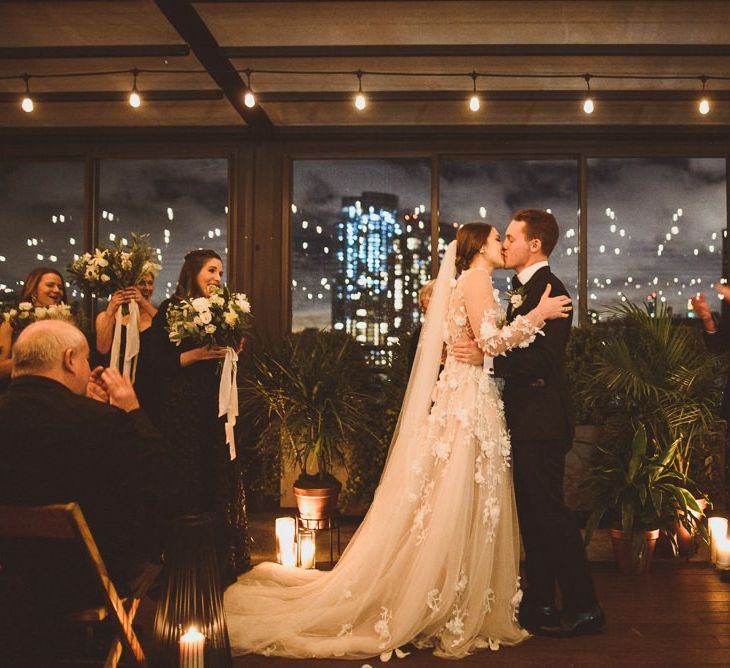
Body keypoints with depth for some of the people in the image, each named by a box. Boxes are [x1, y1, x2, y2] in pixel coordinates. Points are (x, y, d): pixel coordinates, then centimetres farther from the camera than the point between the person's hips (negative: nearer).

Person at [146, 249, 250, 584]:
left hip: (212, 406, 6)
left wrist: (229, 351, -1)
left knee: (218, 479, 6)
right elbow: (156, 362, -10)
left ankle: (220, 558, 16)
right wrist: (194, 355, -18)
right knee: (186, 483, -3)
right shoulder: (171, 309, -4)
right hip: (180, 408, -6)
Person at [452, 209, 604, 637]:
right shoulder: (523, 289, 16)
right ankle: (539, 604, 24)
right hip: (526, 420, 10)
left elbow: (544, 360, -23)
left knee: (548, 511, -4)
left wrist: (486, 357, -24)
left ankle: (584, 608, 7)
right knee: (531, 512, 14)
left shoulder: (549, 289, -15)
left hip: (542, 421, -10)